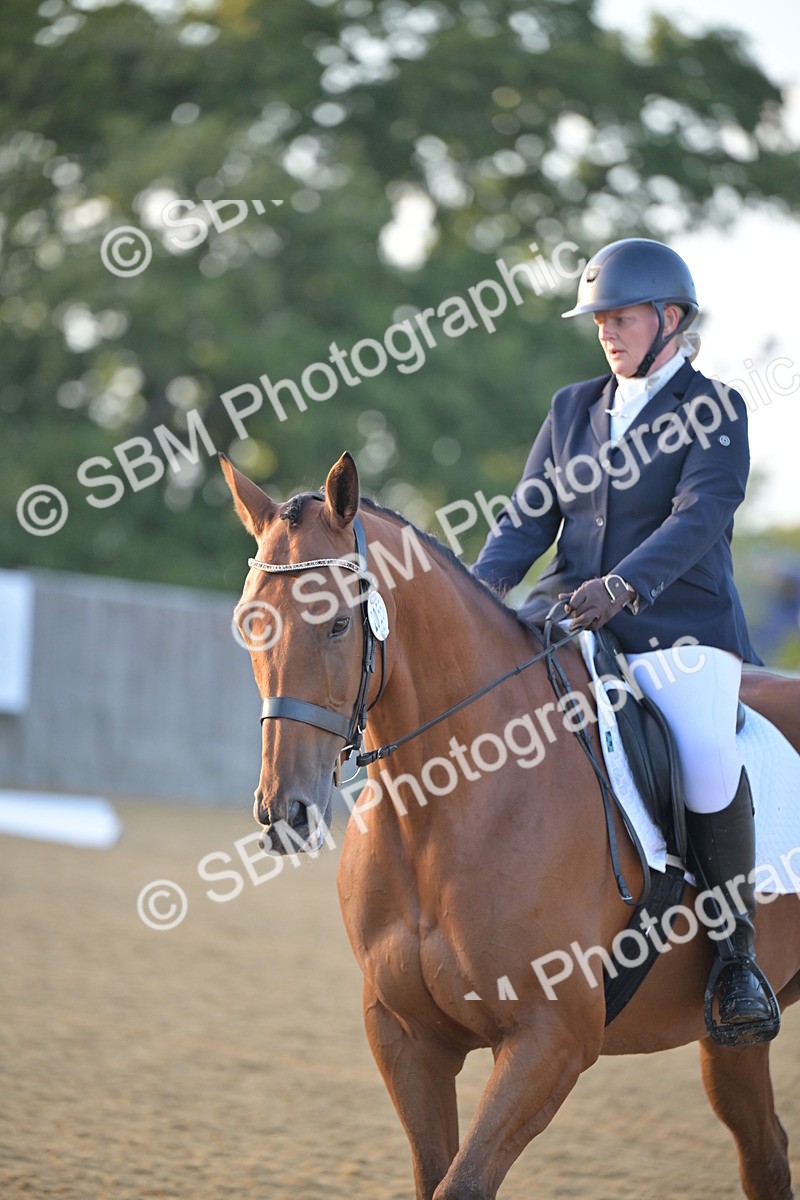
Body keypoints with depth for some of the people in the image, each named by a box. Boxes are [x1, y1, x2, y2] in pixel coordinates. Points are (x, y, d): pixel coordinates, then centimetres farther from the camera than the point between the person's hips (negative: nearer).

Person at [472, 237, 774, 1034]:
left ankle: (737, 948, -11)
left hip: (678, 630, -5)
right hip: (569, 617, 5)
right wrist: (486, 583, -8)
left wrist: (622, 585, -31)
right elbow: (531, 514, 13)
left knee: (706, 758, -31)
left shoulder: (716, 413, 1)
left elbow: (698, 519, -14)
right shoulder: (573, 408, 17)